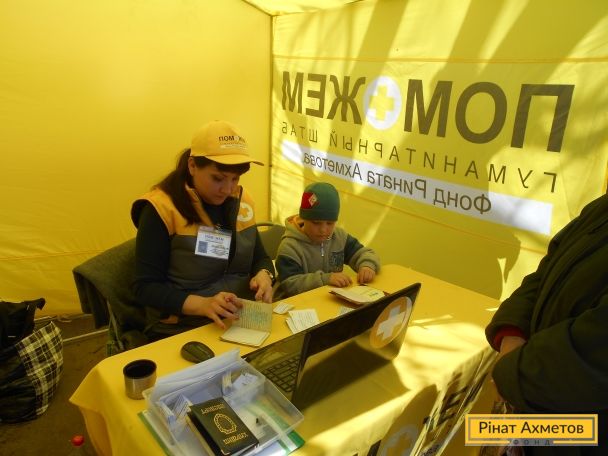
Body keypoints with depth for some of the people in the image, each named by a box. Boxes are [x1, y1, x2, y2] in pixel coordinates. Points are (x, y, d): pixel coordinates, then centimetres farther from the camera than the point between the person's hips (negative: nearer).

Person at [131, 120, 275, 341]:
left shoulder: (241, 201, 5)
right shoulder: (161, 208, -12)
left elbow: (259, 257, 14)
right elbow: (146, 288, -12)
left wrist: (264, 275, -9)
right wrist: (202, 305, -28)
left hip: (241, 323, 5)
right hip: (179, 332, -5)